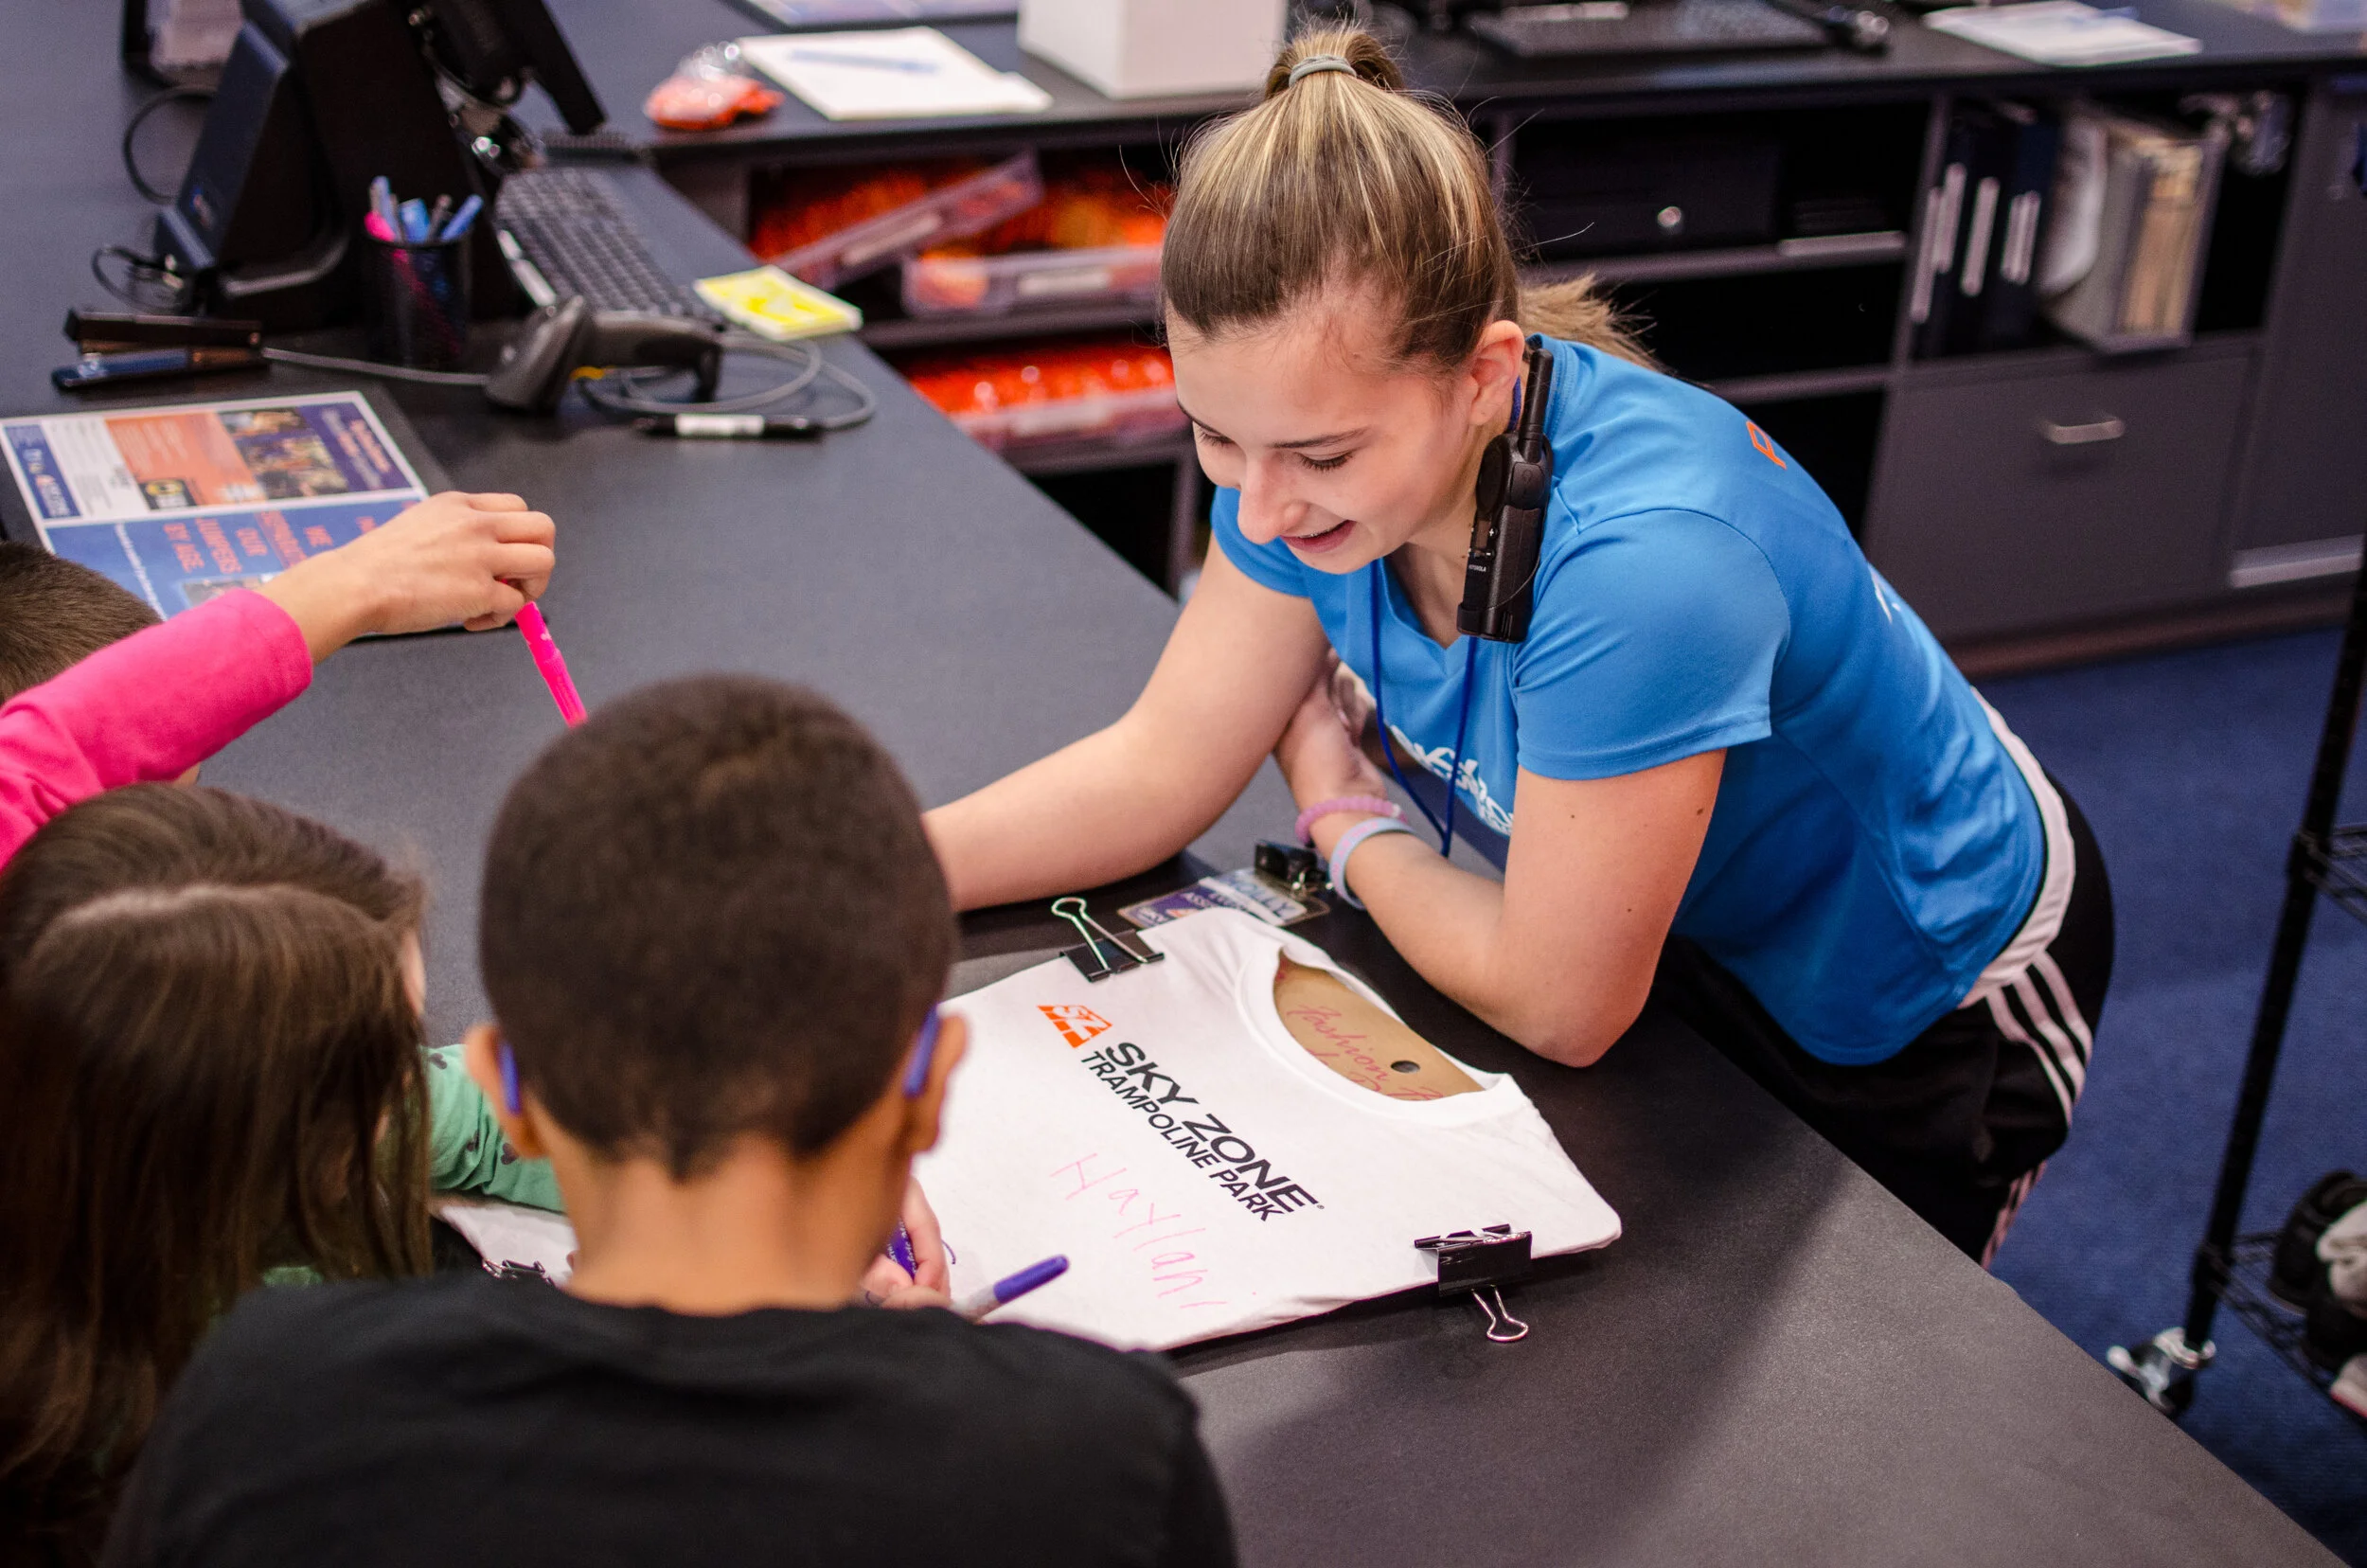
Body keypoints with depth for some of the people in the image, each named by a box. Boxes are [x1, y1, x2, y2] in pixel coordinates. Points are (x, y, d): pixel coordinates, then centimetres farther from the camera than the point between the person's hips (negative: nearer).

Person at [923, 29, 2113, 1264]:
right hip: (1699, 935, 6)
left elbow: (1556, 1006, -31)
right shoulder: (1313, 434, -22)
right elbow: (1160, 767, -12)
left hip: (1920, 1011, -6)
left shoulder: (1638, 564, -45)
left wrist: (1341, 816, -15)